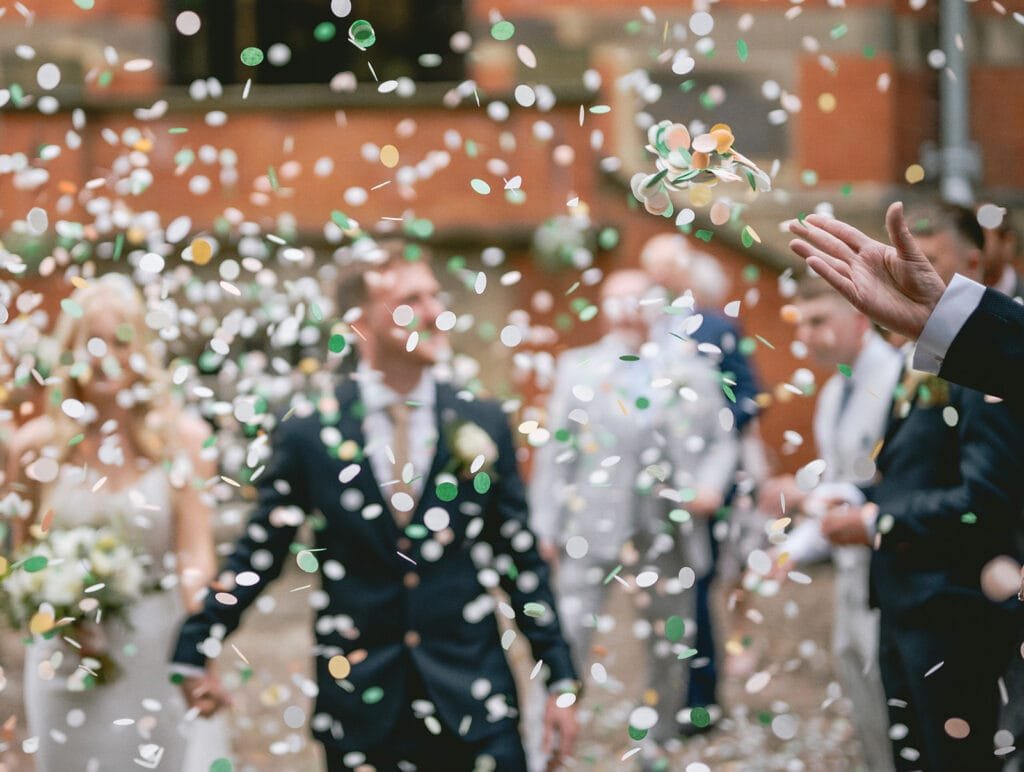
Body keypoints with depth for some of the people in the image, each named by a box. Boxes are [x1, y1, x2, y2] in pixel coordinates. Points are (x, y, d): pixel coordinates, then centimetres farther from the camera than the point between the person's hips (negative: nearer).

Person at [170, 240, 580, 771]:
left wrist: (561, 681, 4)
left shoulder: (484, 425, 4)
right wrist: (195, 655, 0)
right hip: (361, 706, -1)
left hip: (473, 703, 1)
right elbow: (255, 557, 5)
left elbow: (522, 561, 7)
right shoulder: (308, 435, -1)